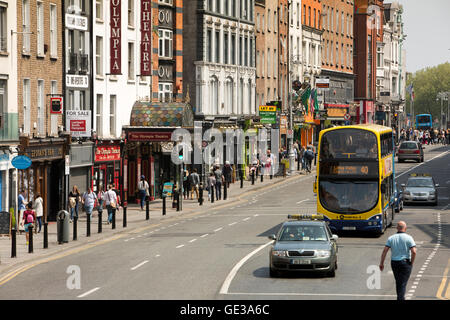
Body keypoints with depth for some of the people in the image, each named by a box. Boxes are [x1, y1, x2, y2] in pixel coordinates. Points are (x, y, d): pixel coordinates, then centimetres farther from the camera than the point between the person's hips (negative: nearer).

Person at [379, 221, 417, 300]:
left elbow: (385, 251, -6)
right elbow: (414, 252, -18)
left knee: (398, 282, 21)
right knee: (402, 284, -4)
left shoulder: (391, 238, 0)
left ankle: (401, 298, 33)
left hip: (394, 263, 4)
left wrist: (381, 263, -1)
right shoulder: (408, 238, -9)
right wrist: (412, 262, -3)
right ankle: (400, 298, -18)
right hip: (405, 263, -4)